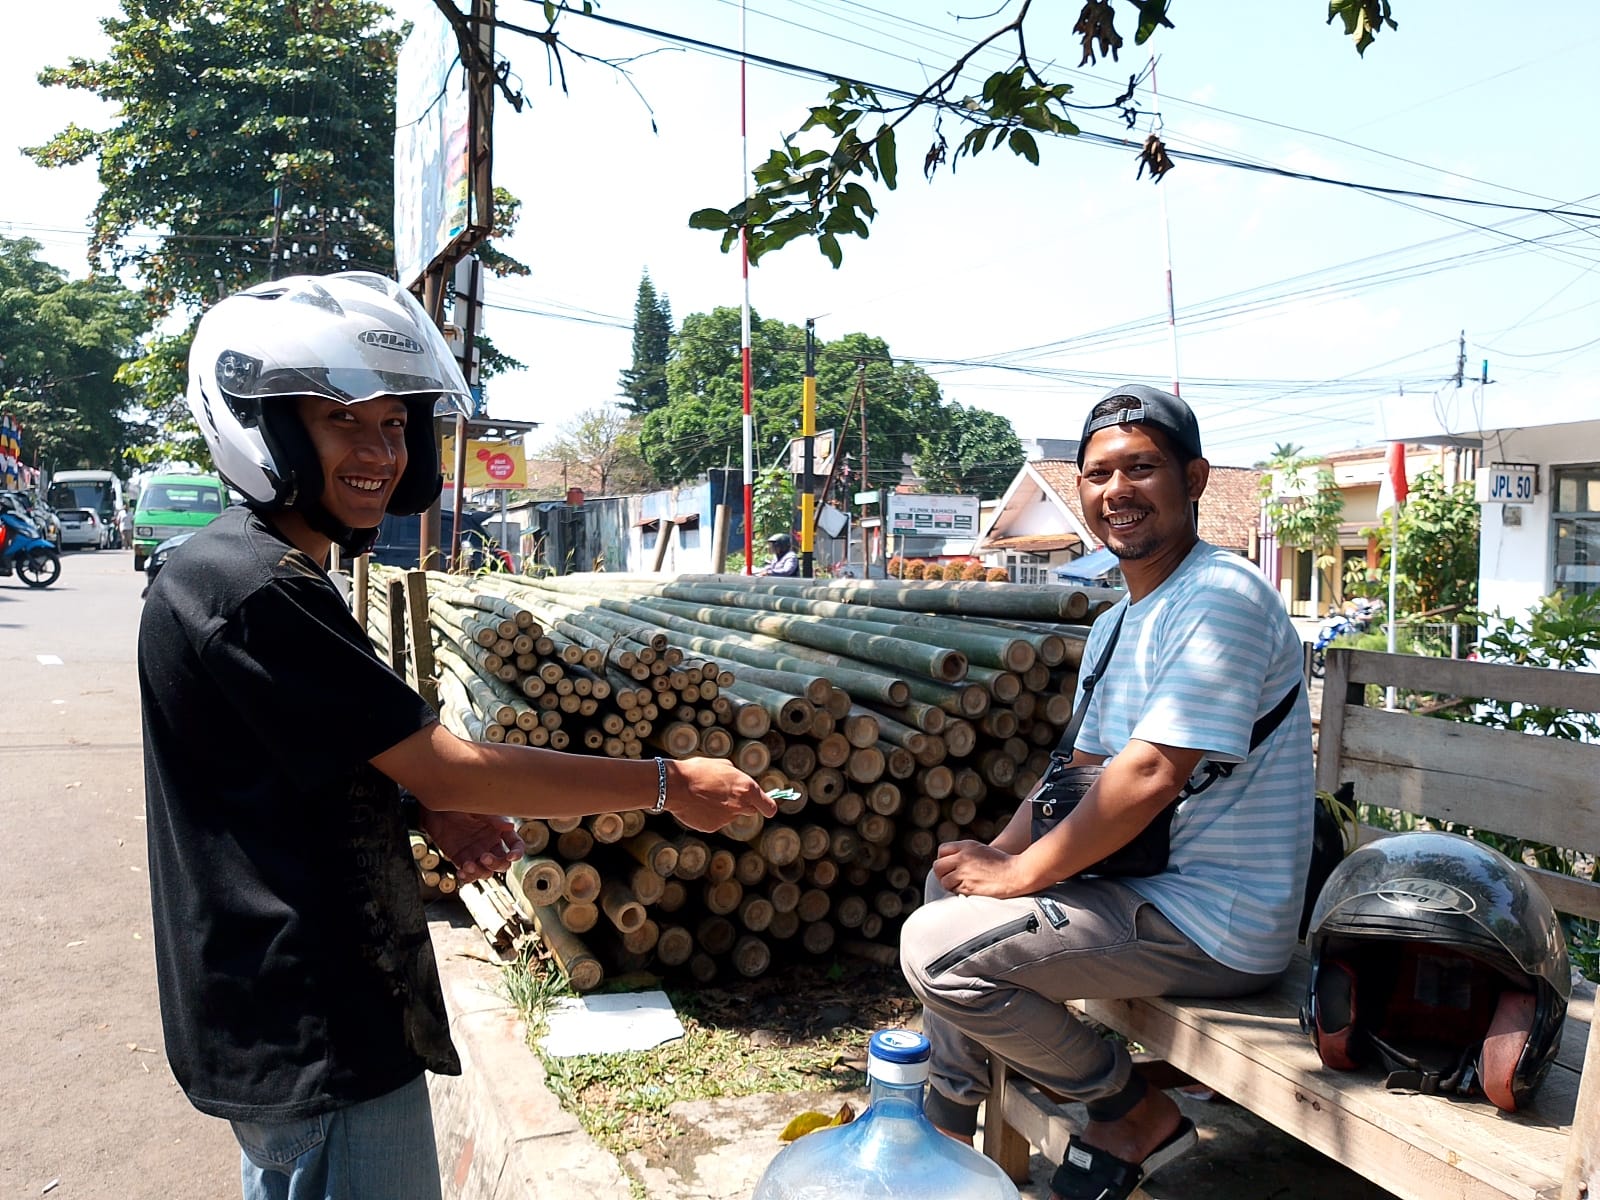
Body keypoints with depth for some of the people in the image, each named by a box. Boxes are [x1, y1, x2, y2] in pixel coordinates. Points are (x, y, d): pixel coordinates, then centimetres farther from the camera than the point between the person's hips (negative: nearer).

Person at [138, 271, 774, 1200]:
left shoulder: (274, 574, 8)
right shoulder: (247, 590, -24)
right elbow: (448, 767, -24)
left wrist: (433, 808, -2)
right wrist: (669, 785, -17)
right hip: (317, 1040, -10)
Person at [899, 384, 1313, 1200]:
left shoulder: (1220, 596, -19)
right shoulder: (1114, 626, 13)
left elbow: (1151, 774, -26)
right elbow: (1080, 767, 15)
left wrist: (1020, 872, -17)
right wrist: (996, 855, -1)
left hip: (1214, 926, -10)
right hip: (1148, 887, 10)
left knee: (936, 947, -16)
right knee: (951, 886, 17)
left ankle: (1135, 1115, 4)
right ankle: (949, 1119, 26)